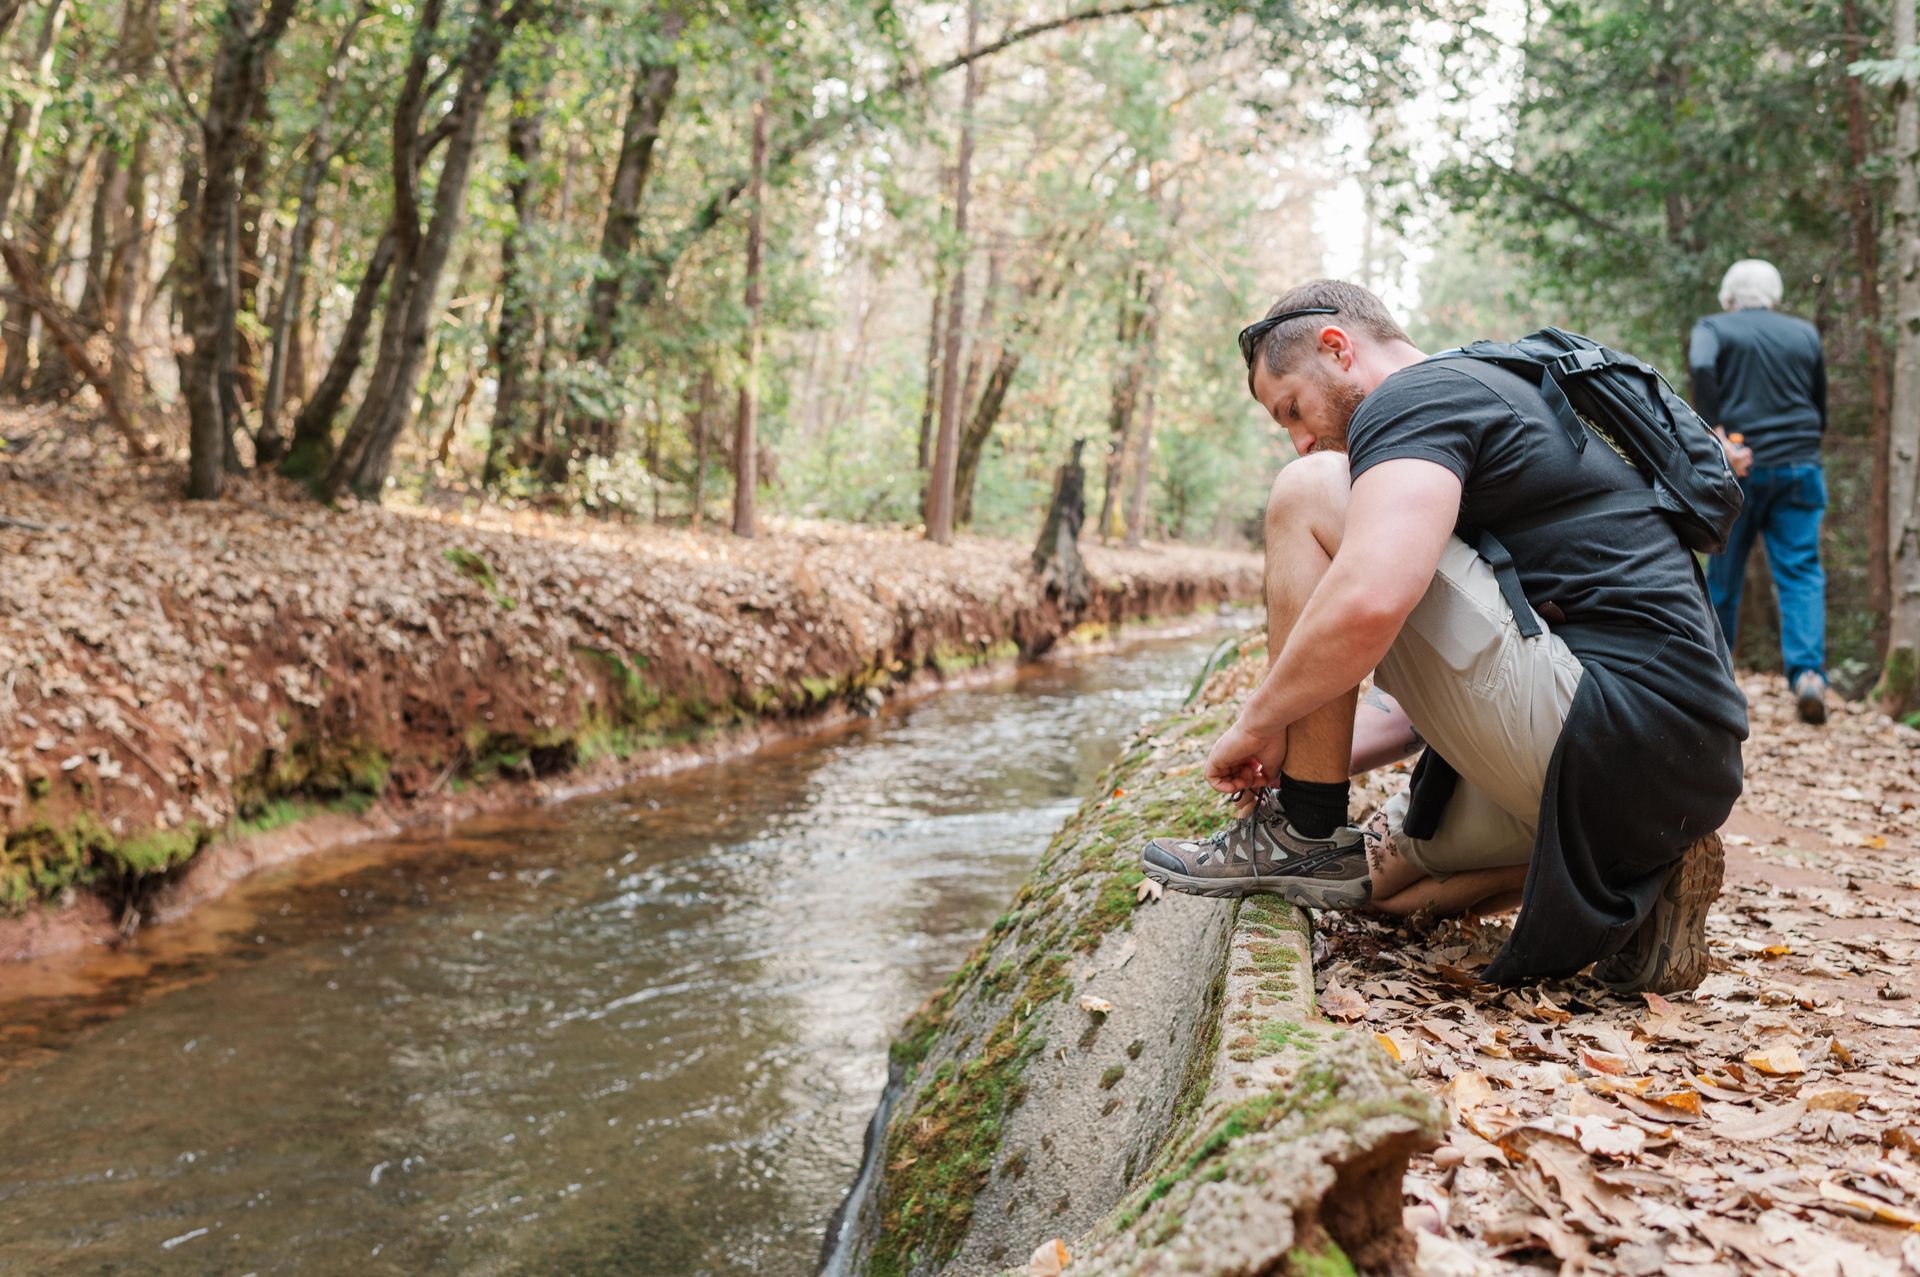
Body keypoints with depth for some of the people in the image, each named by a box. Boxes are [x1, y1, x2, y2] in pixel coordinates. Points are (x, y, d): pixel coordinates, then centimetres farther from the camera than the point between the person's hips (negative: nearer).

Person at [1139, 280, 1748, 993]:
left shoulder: (1415, 395, -6)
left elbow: (1369, 603, -27)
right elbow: (1459, 682, 26)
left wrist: (1259, 724, -9)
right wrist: (1311, 759, 16)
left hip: (1606, 736, -11)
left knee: (1311, 495, -9)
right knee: (1364, 872, 26)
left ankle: (1303, 840, -5)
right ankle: (1633, 866, 11)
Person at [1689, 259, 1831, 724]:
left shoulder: (1713, 328, 5)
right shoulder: (1805, 333, 14)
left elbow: (1702, 370, -18)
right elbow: (1821, 409, 16)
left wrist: (1719, 438, -17)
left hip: (1742, 469, -2)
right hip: (1801, 468, 2)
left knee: (1723, 575, 8)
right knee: (1802, 573, -1)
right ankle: (1808, 674, -19)